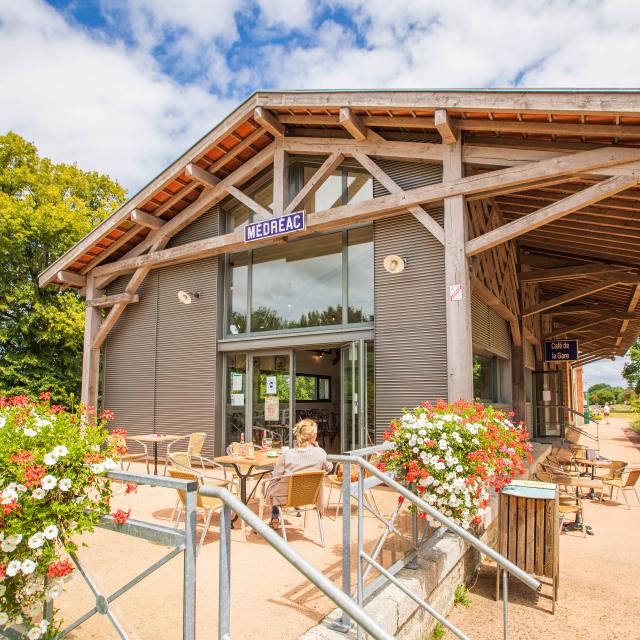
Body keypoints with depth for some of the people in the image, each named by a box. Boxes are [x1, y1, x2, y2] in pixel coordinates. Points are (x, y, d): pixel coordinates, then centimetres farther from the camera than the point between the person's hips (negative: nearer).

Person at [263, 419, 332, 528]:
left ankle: (275, 518, 45)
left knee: (271, 486, 30)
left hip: (287, 496, -2)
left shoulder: (286, 454, -24)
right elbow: (328, 468, 1)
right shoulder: (320, 452, -20)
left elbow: (276, 477, -12)